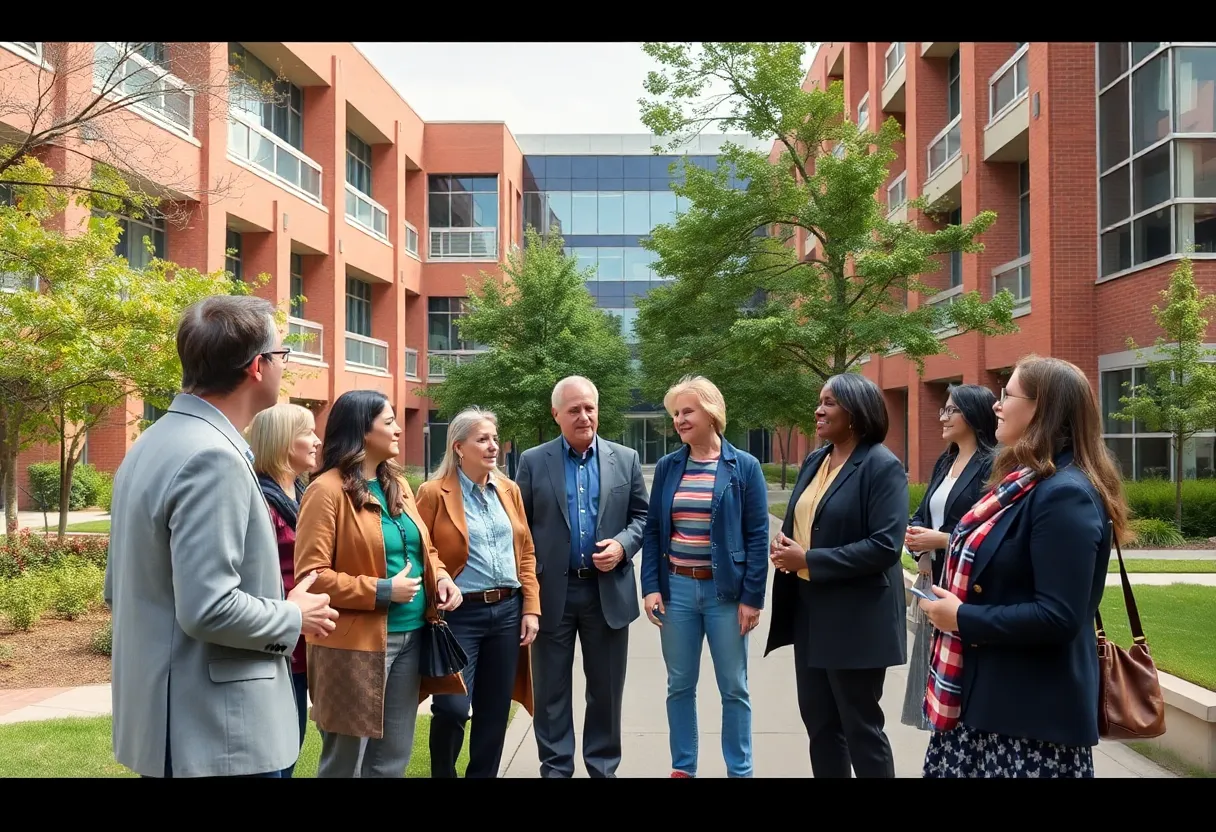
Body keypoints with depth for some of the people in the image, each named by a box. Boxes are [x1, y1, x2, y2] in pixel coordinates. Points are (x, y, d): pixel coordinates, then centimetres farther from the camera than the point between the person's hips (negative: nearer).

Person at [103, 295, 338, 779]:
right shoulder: (212, 456, -22)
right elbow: (209, 608, -28)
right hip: (216, 735, -10)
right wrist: (294, 619, -10)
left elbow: (118, 589, 16)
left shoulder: (154, 443, 9)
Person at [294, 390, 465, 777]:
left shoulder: (397, 484, 11)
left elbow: (421, 548, 22)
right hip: (356, 645, -7)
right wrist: (381, 590, -20)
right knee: (347, 760, 7)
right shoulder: (327, 490, -13)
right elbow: (311, 576, -16)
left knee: (393, 758, 17)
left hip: (409, 637, 8)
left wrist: (440, 576, 1)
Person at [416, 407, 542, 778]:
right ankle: (442, 773, 19)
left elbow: (525, 552, 11)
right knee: (452, 708, -7)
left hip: (508, 611, 5)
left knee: (495, 710, 10)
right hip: (460, 614, -4)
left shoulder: (509, 490, 9)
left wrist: (531, 608, 5)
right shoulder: (434, 493, -6)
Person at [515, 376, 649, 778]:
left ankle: (603, 766, 26)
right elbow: (519, 525, 2)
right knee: (551, 689, 9)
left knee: (606, 688, 11)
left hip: (608, 590, 1)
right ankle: (555, 767, 23)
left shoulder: (626, 459, 4)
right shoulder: (533, 461, 1)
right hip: (552, 591, -1)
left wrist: (623, 545, -13)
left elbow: (641, 516, 7)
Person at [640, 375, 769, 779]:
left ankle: (739, 771, 23)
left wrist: (752, 597, -9)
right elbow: (653, 530, 6)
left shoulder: (744, 466, -5)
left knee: (734, 688, 8)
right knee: (679, 685, 12)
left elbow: (757, 536, -5)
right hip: (676, 588, 3)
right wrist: (651, 587, -2)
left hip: (725, 590, -2)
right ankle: (682, 768, 27)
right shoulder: (667, 467, 4)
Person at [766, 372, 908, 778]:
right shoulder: (814, 461, 10)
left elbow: (885, 546, -22)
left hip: (856, 617, -8)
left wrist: (809, 560, -21)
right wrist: (783, 542, -6)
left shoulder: (883, 466, -14)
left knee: (861, 727, 5)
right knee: (818, 720, 16)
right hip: (809, 611, 8)